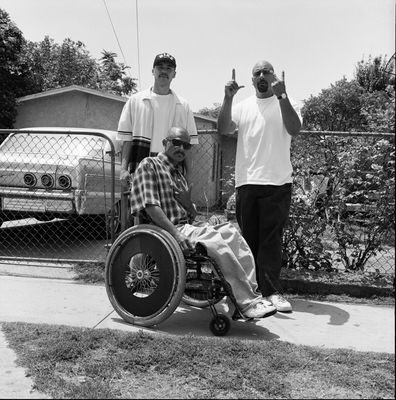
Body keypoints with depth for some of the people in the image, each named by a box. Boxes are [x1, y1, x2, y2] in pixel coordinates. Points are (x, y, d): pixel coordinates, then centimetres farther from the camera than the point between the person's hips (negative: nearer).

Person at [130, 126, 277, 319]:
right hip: (166, 231, -8)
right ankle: (247, 302, -21)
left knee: (232, 232, -13)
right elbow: (150, 206, -15)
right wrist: (177, 235, -24)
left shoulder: (179, 173, 24)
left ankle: (250, 295, -14)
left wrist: (188, 203, -3)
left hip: (186, 227, 8)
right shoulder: (149, 165, -1)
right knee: (217, 242, -28)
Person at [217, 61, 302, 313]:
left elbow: (294, 129, -12)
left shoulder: (285, 103, 6)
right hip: (246, 182, 3)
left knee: (271, 238, -3)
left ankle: (271, 290, 3)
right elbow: (224, 129, -1)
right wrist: (228, 99, -12)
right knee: (248, 237, 8)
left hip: (277, 182, -3)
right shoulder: (242, 106, 13)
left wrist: (282, 96, -19)